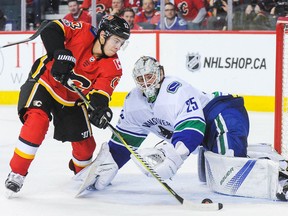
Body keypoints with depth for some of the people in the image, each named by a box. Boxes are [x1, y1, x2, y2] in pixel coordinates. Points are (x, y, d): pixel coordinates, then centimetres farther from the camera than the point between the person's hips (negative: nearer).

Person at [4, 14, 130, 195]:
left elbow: (100, 93, -23)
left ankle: (83, 172, 41)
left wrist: (99, 108, -44)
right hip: (45, 81, -4)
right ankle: (17, 173, -19)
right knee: (37, 120, -30)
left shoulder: (113, 67, -14)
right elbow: (50, 31, -22)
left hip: (72, 99, 4)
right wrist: (60, 54, -35)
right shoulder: (83, 32, -21)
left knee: (85, 145, 5)